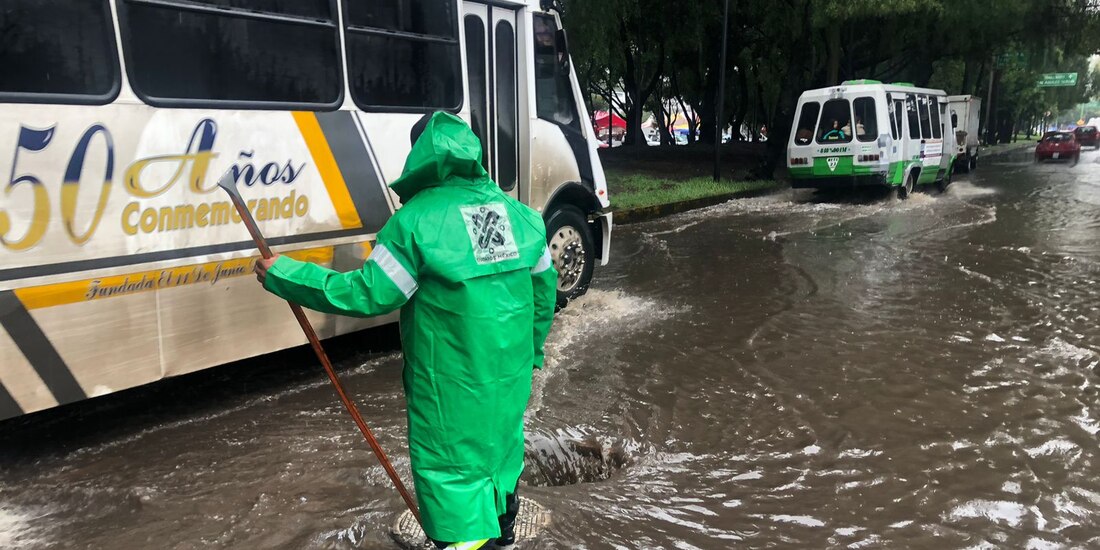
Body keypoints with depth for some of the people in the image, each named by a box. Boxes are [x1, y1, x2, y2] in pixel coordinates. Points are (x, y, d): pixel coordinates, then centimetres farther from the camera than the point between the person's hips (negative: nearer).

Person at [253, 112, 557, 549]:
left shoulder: (417, 218, -17)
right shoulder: (519, 213, 1)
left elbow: (368, 293, -15)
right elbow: (544, 291, 7)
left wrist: (282, 275, -6)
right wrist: (530, 352, 22)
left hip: (452, 385, -6)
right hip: (511, 373, 7)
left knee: (450, 467, 10)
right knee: (500, 442, 26)